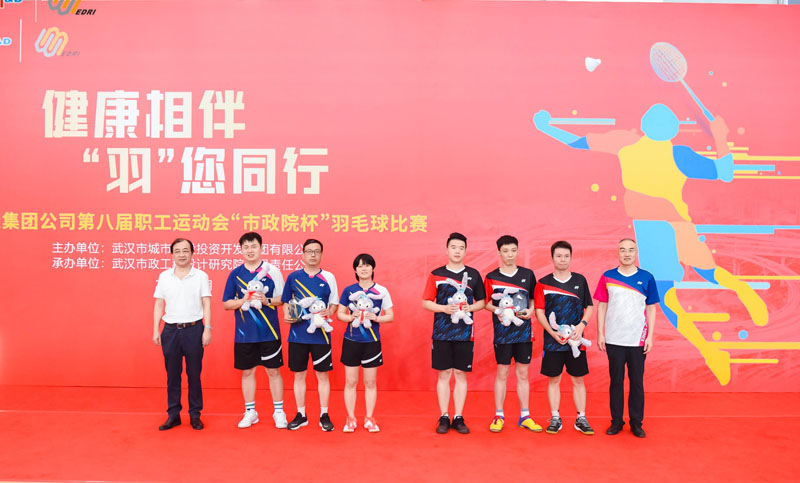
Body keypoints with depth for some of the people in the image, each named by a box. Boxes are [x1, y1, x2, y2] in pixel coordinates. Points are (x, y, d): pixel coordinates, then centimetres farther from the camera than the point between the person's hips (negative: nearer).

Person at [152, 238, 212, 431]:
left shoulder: (201, 276, 1)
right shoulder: (164, 276, 7)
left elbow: (206, 304, 0)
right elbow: (159, 304, 9)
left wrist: (207, 329, -8)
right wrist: (155, 330, 3)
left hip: (194, 329, -2)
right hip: (170, 330, 2)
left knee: (194, 374, 4)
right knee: (172, 375, 8)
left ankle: (195, 415, 15)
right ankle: (173, 415, 19)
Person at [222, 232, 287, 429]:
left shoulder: (272, 270, -1)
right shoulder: (235, 274, 4)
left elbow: (283, 299, 2)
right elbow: (226, 304, 5)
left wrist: (267, 300, -17)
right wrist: (243, 300, -14)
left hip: (269, 332, -2)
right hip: (244, 334, 2)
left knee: (273, 371, 5)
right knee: (247, 372, 11)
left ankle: (278, 412, 19)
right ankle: (250, 412, 25)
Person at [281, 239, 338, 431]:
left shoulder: (328, 277, 3)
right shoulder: (293, 277, 4)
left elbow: (334, 304, 7)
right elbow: (286, 302, 10)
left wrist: (328, 312, -13)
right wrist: (287, 314, -9)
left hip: (320, 334, -1)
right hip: (298, 334, 1)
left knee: (322, 374, 5)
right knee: (299, 374, 8)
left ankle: (324, 415, 17)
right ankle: (301, 415, 22)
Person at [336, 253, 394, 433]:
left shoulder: (381, 291, 1)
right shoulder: (348, 290, 3)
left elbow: (390, 316, 3)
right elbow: (339, 314, 6)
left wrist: (376, 318, -15)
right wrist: (351, 317, -14)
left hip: (372, 342, 0)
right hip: (351, 341, 0)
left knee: (371, 382, 7)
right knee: (350, 381, 6)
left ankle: (369, 419, 20)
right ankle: (350, 419, 18)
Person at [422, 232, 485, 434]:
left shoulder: (473, 275, 6)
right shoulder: (436, 274, 3)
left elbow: (482, 302, 11)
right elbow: (426, 302, 3)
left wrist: (470, 307, -9)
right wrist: (444, 308, -14)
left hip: (464, 333, 1)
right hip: (442, 332, -1)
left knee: (461, 374, 6)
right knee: (444, 374, 4)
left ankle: (459, 418, 16)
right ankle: (444, 418, 15)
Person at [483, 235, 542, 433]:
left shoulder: (528, 274, 5)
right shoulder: (491, 277, -2)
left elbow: (534, 298, 14)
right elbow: (486, 303, 3)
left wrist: (530, 310, -5)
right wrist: (497, 310, -16)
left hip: (524, 332, 2)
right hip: (502, 333, -2)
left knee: (523, 374, 9)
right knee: (502, 373, 4)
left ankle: (525, 416, 19)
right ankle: (499, 416, 15)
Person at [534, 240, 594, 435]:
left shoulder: (580, 280, 6)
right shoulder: (543, 283, 0)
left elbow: (589, 307, 9)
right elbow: (539, 312, -2)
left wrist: (581, 326, -8)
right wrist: (553, 333, -13)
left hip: (576, 340, 1)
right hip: (552, 341, -1)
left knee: (578, 380, 7)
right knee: (553, 380, 6)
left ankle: (581, 419, 18)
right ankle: (555, 419, 16)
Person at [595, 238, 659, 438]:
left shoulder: (647, 278, 2)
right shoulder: (607, 277, 2)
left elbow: (651, 308, 5)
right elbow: (601, 306, 5)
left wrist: (650, 336, -1)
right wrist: (600, 333, 0)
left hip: (638, 340, 0)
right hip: (613, 339, 0)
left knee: (637, 382, 6)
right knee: (616, 381, 7)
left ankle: (636, 423, 18)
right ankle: (616, 421, 19)